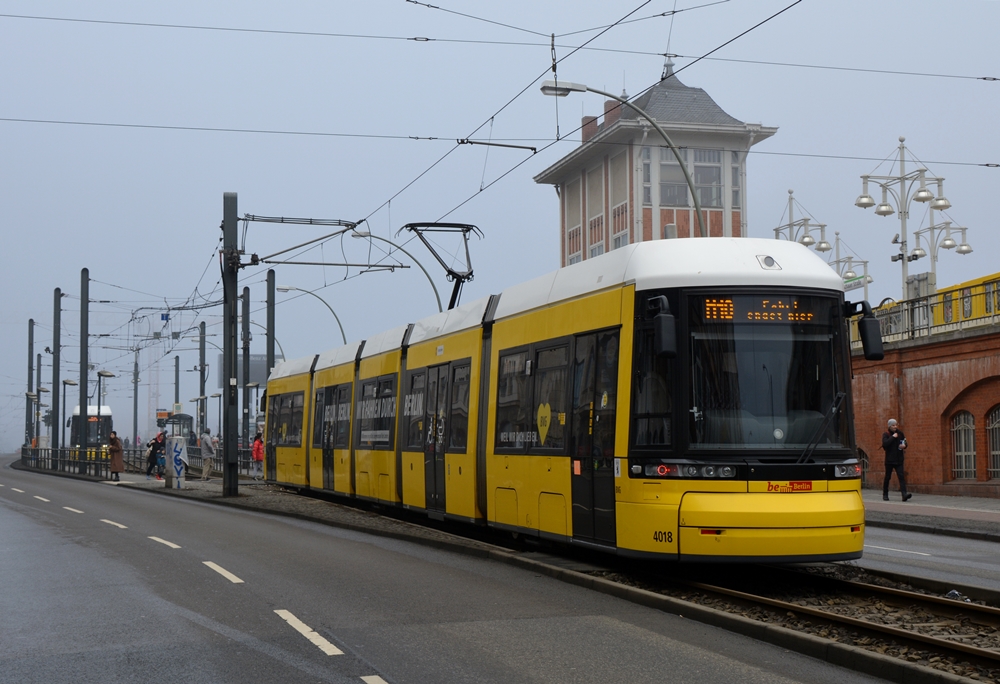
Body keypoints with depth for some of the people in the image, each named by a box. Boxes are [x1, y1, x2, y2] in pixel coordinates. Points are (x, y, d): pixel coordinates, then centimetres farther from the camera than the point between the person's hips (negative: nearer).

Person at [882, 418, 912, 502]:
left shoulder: (900, 433, 8)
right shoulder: (886, 434, -4)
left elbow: (905, 443, 20)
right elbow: (885, 444, -21)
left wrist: (904, 446, -3)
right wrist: (893, 437, -19)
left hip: (899, 460, 2)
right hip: (889, 460, -2)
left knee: (901, 476, -10)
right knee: (887, 477, 7)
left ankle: (904, 494, -21)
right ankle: (885, 495, 20)